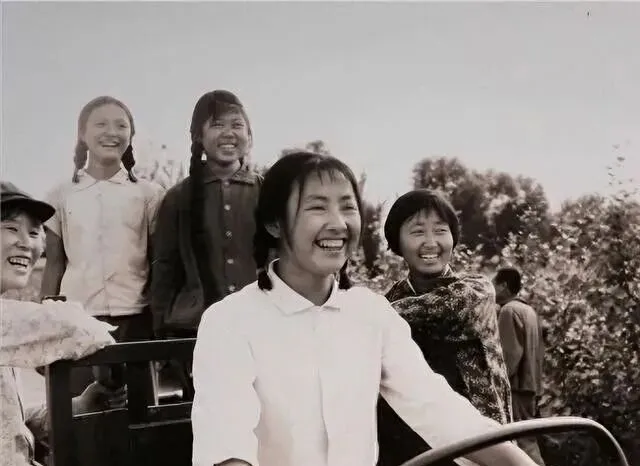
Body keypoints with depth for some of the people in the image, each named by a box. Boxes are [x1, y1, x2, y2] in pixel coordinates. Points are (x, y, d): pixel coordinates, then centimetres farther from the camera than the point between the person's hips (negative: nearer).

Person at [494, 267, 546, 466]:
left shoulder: (509, 310, -11)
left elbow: (511, 353, -18)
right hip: (530, 385, 10)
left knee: (522, 441, -9)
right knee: (527, 438, 13)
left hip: (516, 387, -10)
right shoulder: (529, 310, 17)